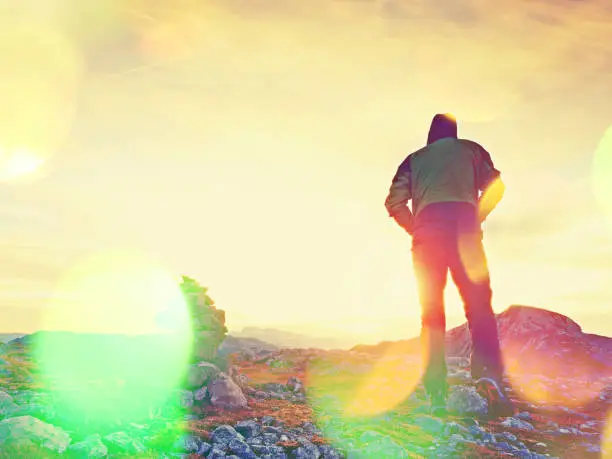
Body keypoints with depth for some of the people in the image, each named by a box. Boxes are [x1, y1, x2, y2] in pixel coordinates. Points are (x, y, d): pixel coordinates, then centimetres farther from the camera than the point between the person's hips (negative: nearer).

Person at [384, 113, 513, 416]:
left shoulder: (414, 159, 26)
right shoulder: (470, 149, 23)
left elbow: (395, 202, 10)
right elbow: (494, 186, 5)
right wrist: (475, 219, 11)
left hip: (427, 228, 1)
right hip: (464, 225, -1)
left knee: (432, 310, 1)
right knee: (479, 303, -4)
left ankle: (436, 393, -10)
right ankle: (489, 373, -27)